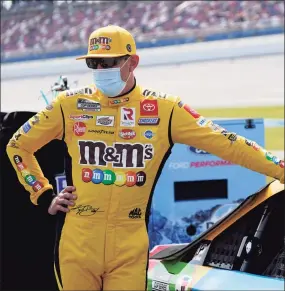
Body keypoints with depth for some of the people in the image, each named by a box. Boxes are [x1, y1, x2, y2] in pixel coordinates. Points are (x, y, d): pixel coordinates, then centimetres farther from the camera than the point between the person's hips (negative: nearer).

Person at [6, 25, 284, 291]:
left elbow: (225, 144, -1)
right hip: (77, 245, 1)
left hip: (130, 249, 0)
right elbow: (18, 146, 15)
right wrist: (44, 196, 8)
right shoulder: (70, 104, 2)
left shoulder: (163, 109, 0)